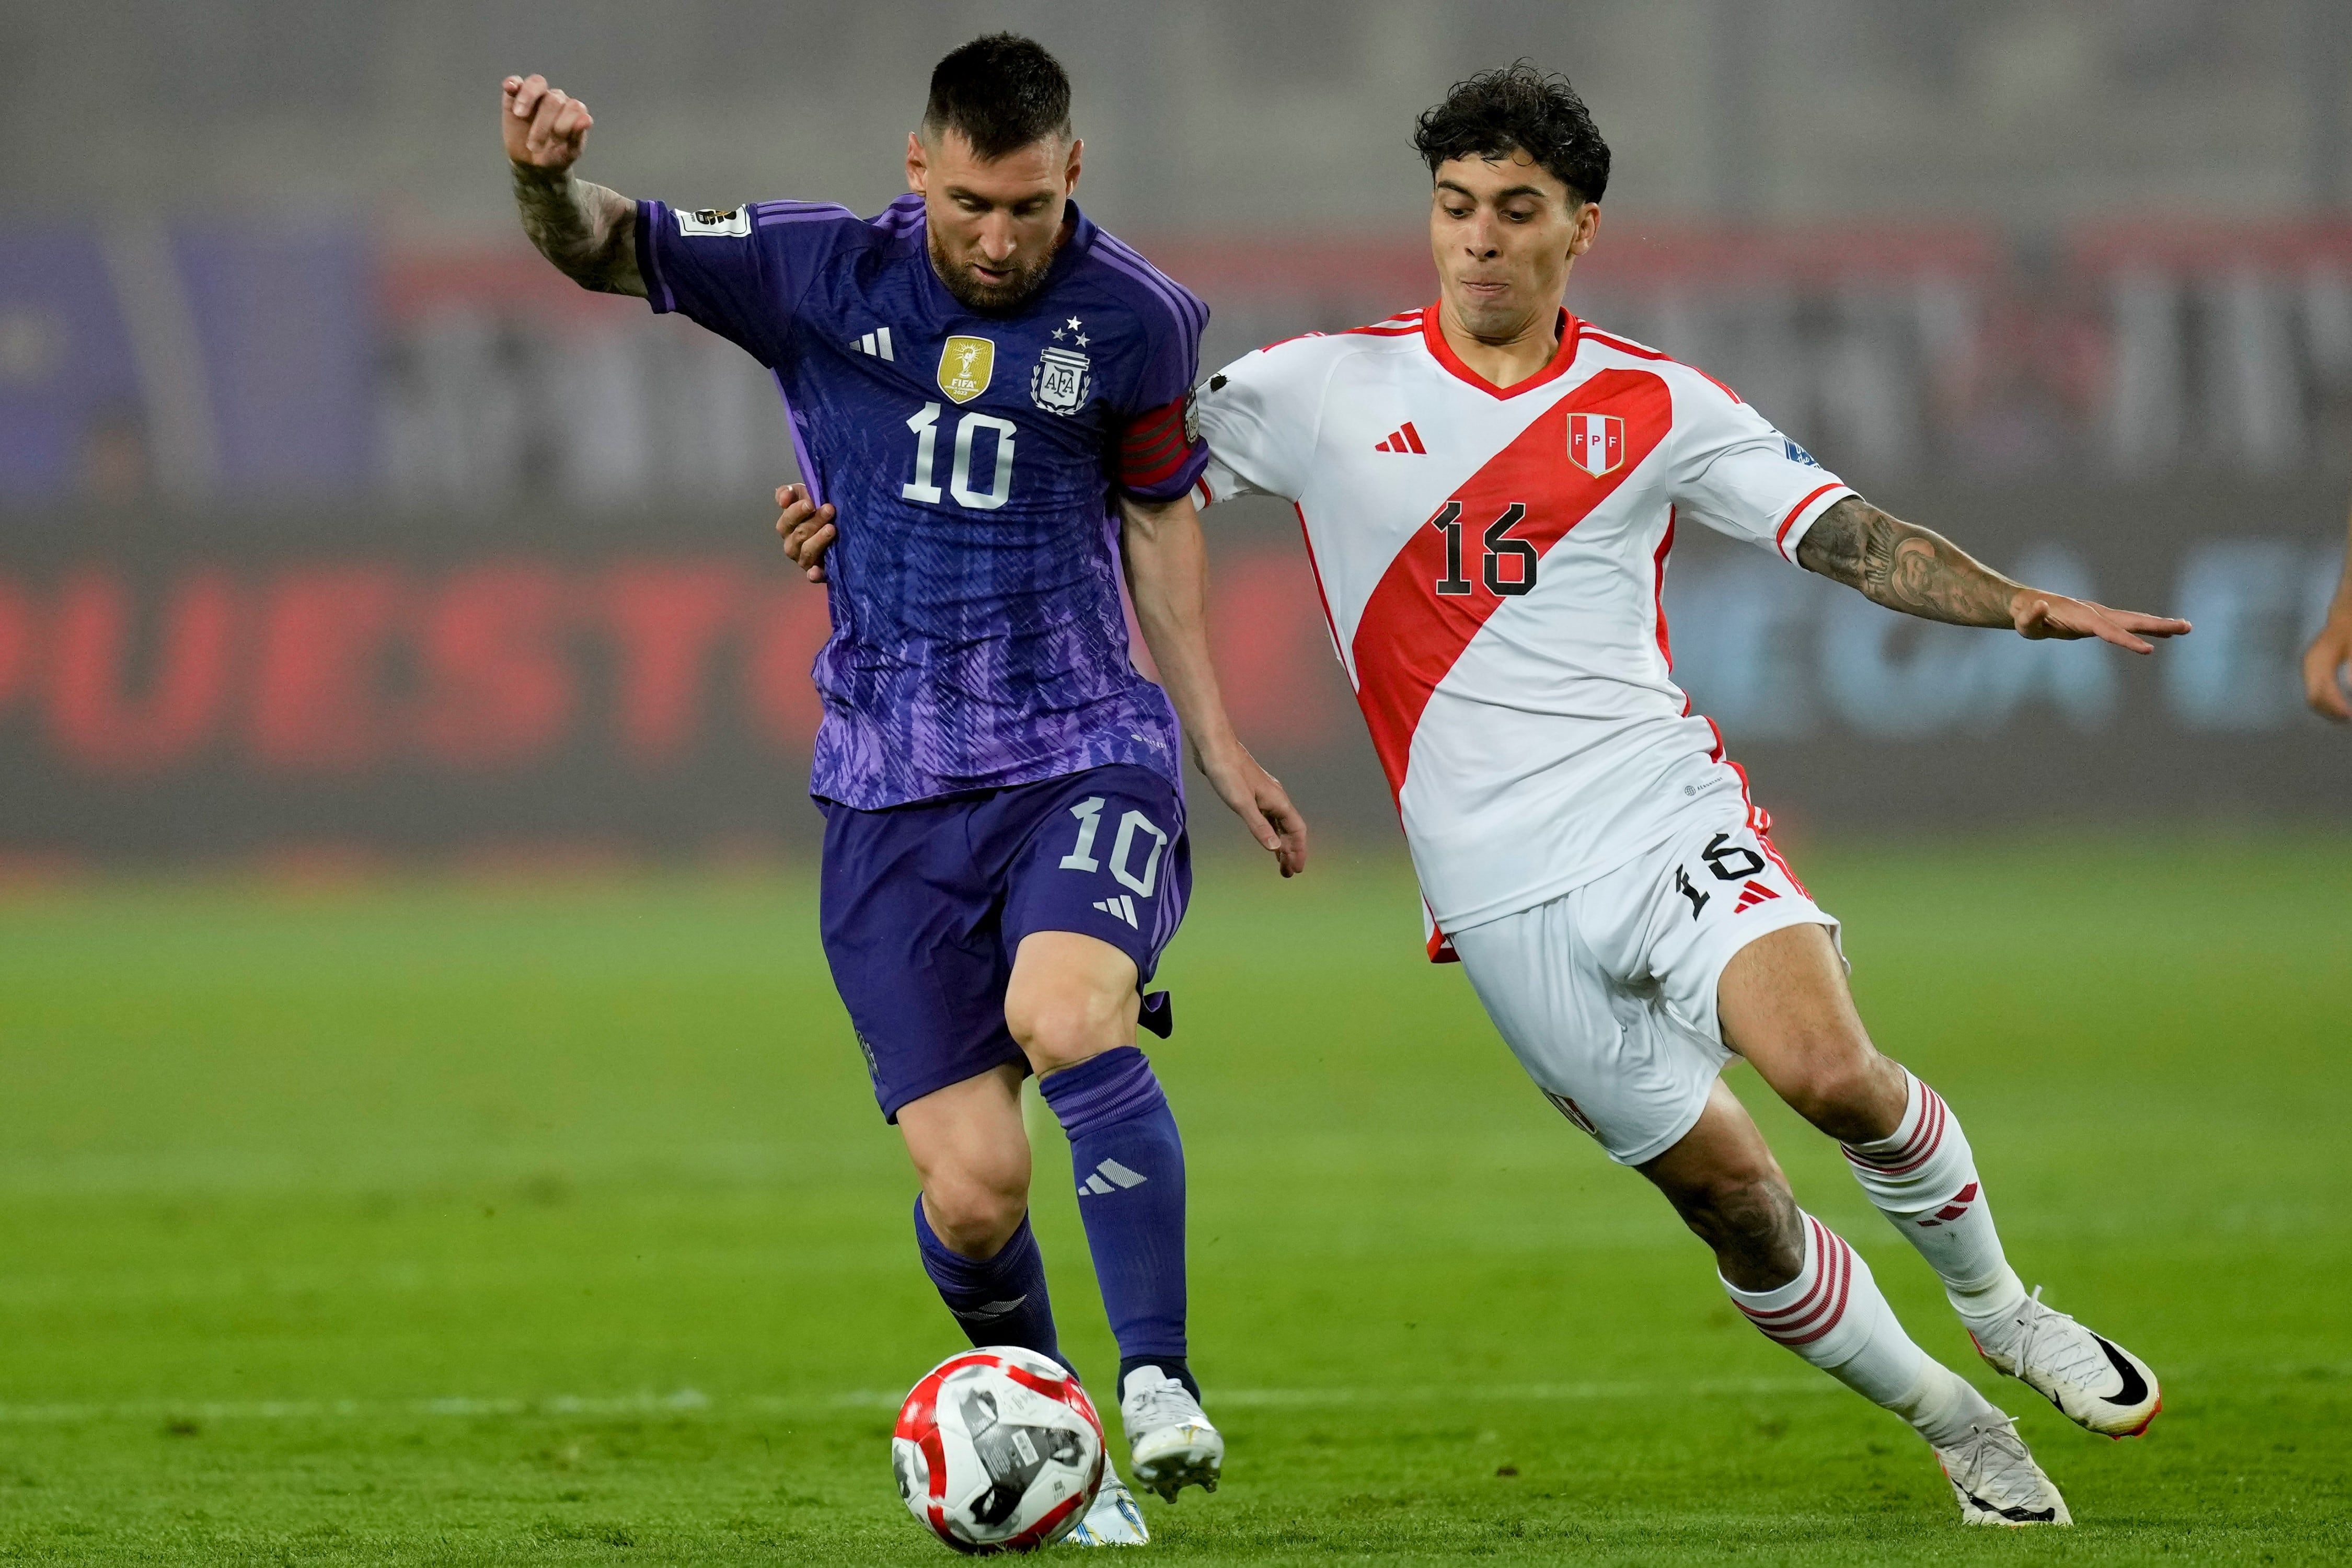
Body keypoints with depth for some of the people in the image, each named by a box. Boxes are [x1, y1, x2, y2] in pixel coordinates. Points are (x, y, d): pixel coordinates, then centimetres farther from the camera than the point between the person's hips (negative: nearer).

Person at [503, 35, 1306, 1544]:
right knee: (971, 1189, -7)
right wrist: (551, 178, -29)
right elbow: (606, 249, -5)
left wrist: (1220, 747, 16)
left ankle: (1162, 1385, -23)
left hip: (1086, 751, -1)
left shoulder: (1134, 320, -2)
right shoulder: (820, 274, -3)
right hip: (896, 792, 1)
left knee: (1064, 1016, -32)